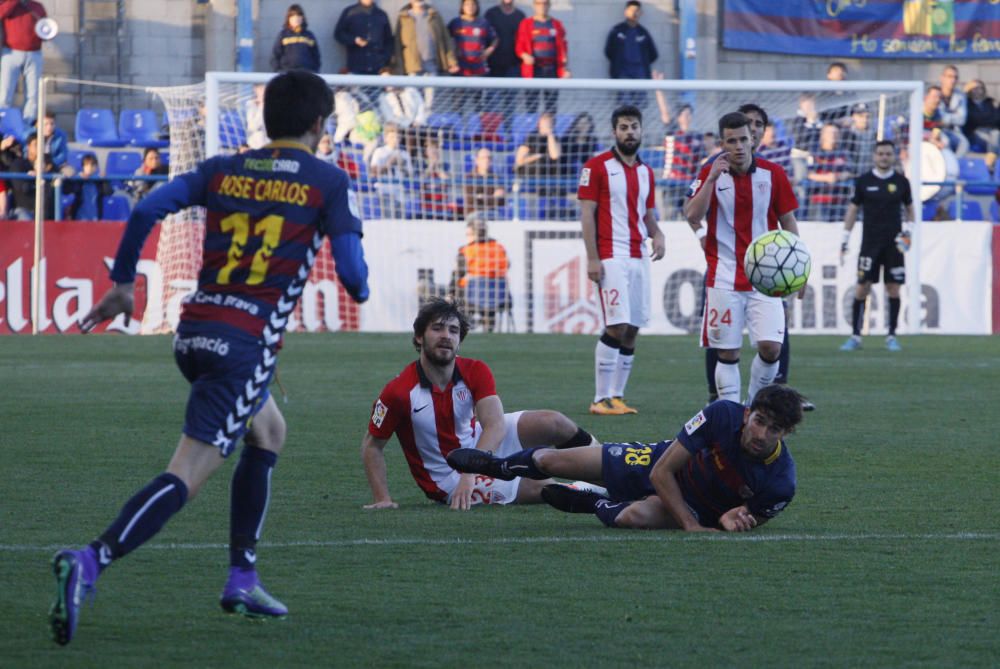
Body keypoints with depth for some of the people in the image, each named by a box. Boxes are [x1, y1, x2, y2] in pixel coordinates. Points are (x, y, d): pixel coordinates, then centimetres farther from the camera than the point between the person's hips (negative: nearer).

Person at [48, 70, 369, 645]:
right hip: (248, 343, -7)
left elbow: (146, 211, 1)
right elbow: (352, 272, -6)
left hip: (194, 332, 7)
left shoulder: (223, 170, 12)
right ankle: (89, 563, -34)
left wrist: (123, 284, 12)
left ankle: (243, 580, 26)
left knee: (269, 432, 30)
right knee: (188, 477, -13)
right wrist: (362, 291, 18)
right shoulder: (329, 183, 0)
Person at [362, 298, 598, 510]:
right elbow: (372, 445, -10)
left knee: (554, 423, -14)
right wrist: (382, 499, -20)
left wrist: (469, 474, -44)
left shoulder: (475, 372, -14)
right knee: (541, 488, -22)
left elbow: (496, 426, -29)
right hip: (448, 479, -4)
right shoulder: (398, 391, -23)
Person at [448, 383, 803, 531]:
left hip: (698, 508, -1)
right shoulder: (723, 414, -31)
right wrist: (691, 525, -34)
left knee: (637, 516, -36)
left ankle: (597, 505, 4)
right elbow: (662, 472, -26)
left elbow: (748, 523, -10)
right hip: (663, 468, 1)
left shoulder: (781, 484, -32)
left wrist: (731, 518, -34)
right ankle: (497, 465, 45)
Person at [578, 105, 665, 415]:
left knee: (632, 330, 5)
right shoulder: (597, 166, -2)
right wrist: (592, 258, -13)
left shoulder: (646, 173, 16)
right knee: (617, 326, -14)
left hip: (639, 258, 6)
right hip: (611, 258, -6)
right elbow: (587, 213, -6)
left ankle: (617, 396, 11)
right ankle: (601, 399, -8)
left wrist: (657, 235, 0)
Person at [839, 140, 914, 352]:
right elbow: (853, 209, 8)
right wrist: (845, 240, 5)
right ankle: (855, 336, 1)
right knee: (862, 288, -5)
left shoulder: (901, 182, 5)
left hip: (893, 244, 1)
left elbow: (909, 208, 16)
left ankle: (891, 336, 8)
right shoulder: (863, 181, 3)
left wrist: (907, 230, 0)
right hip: (870, 243, -1)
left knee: (894, 289, -1)